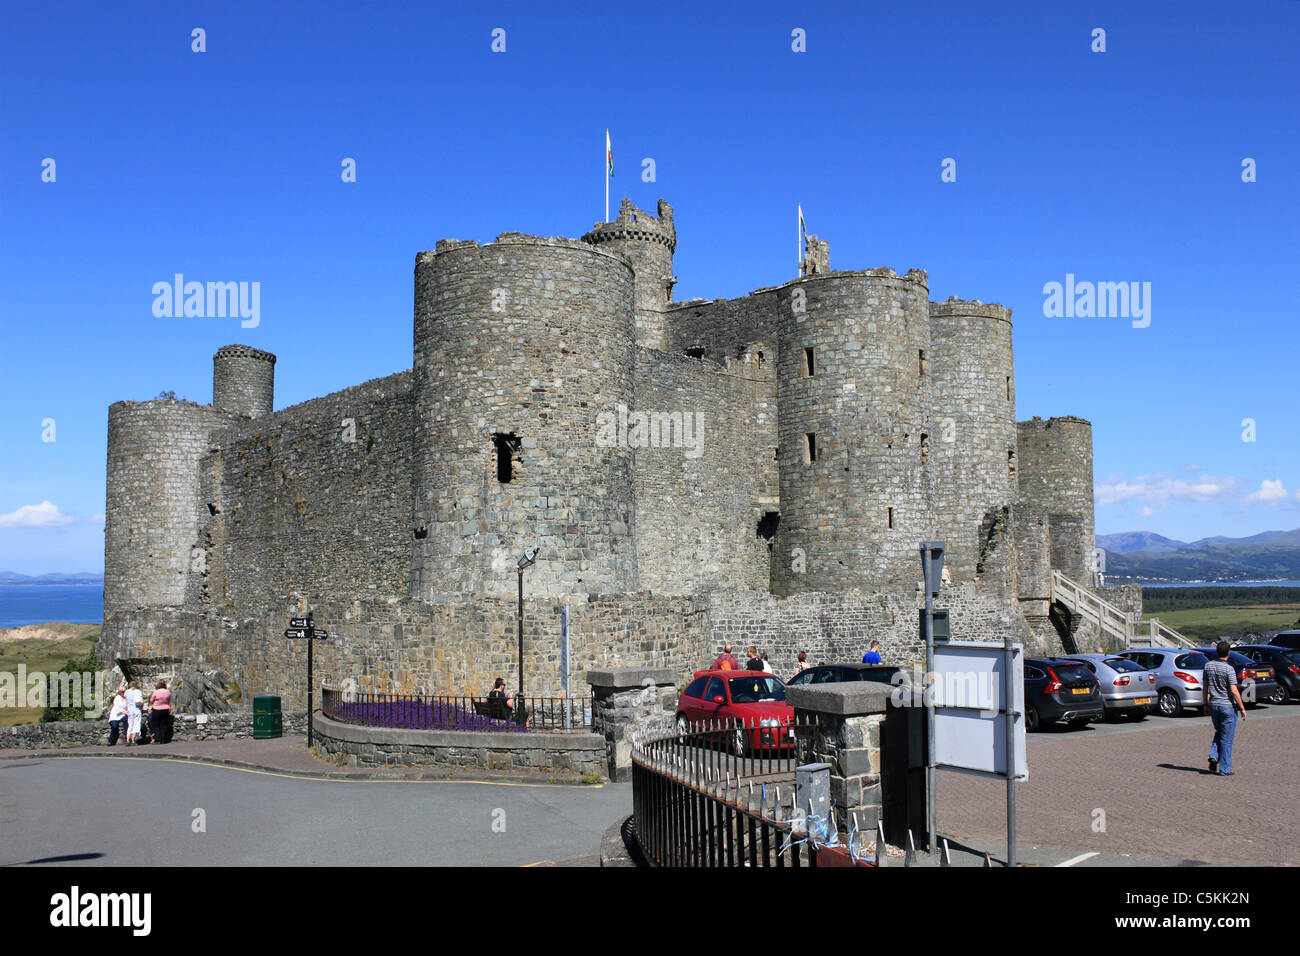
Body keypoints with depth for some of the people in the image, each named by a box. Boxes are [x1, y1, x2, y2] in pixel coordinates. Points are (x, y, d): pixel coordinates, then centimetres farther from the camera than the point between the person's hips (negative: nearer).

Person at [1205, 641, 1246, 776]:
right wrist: (1242, 708, -10)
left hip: (1213, 704, 5)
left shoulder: (1208, 666, 2)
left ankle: (1213, 756, 3)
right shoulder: (1229, 669, -15)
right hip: (1227, 706, -5)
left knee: (1219, 733, 24)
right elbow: (1234, 691, -18)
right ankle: (1225, 769, 7)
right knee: (1227, 738, 3)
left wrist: (1206, 704, 19)